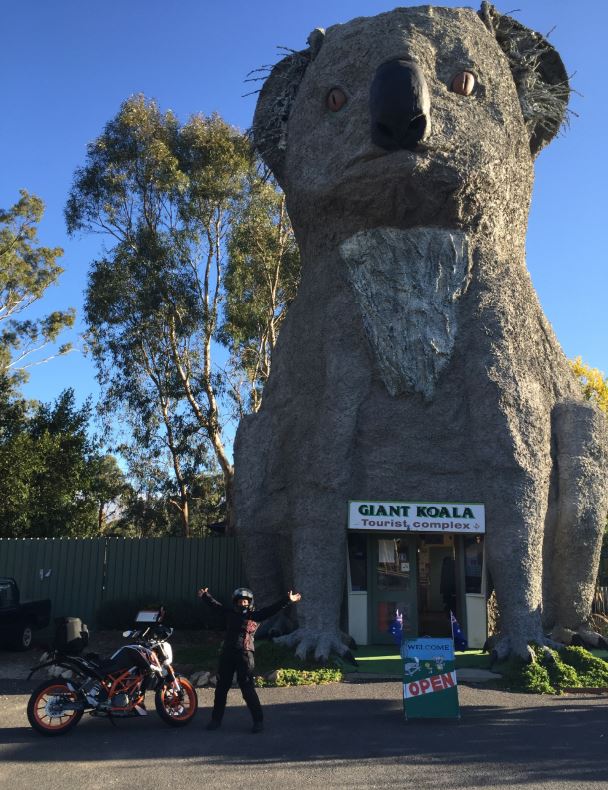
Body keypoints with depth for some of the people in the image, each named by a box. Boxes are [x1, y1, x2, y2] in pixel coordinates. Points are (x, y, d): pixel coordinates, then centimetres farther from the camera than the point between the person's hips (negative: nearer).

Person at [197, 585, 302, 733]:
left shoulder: (255, 616, 2)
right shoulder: (230, 613, 11)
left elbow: (272, 609, -5)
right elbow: (215, 604, 21)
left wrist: (288, 600, -12)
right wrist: (205, 596, 23)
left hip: (245, 655, -4)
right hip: (227, 654, 4)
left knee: (248, 689, -7)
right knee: (221, 688, 12)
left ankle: (258, 721, 2)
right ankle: (216, 719, 26)